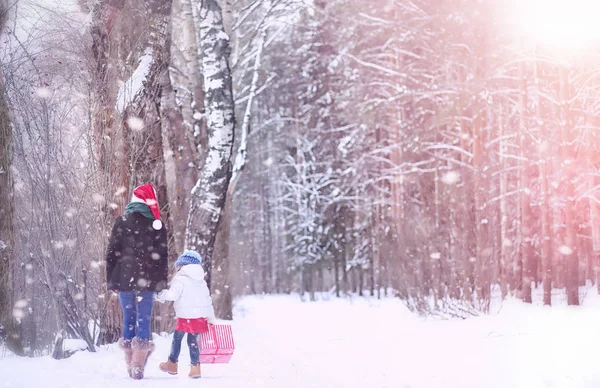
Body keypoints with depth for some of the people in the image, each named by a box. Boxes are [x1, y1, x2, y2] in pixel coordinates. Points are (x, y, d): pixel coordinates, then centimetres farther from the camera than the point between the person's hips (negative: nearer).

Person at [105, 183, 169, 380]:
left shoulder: (121, 222, 1)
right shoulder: (157, 225, 1)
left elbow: (112, 252, 1)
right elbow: (162, 256, 2)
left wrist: (110, 280, 7)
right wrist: (162, 282, 8)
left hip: (124, 279, 1)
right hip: (147, 281, -1)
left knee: (128, 319, 9)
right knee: (144, 319, 0)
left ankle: (131, 366, 12)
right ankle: (138, 366, -8)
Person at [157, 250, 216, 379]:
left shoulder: (180, 279, -6)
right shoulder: (201, 281, 16)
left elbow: (172, 295, -18)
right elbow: (208, 301, 19)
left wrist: (161, 295, -1)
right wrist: (211, 319, 24)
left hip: (186, 316, -6)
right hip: (200, 316, 6)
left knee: (177, 339, 11)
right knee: (193, 341, 12)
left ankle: (172, 364, 22)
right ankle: (195, 367, 4)